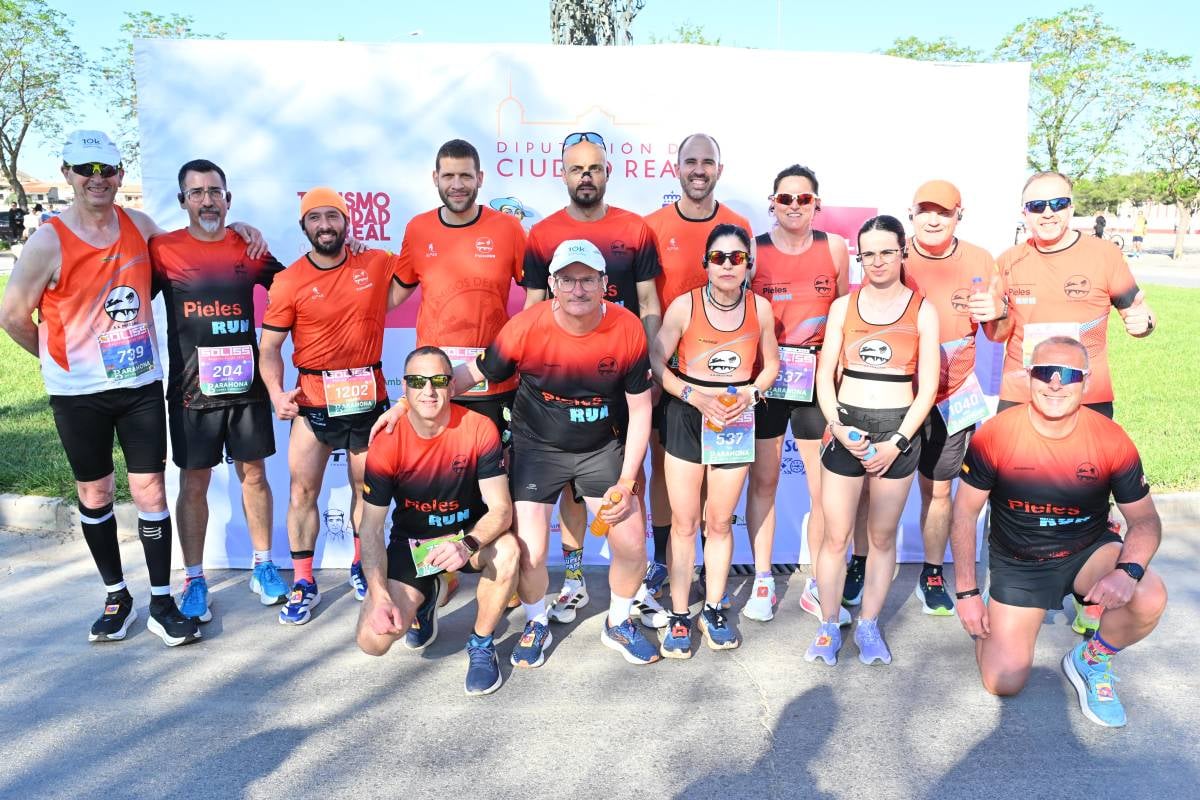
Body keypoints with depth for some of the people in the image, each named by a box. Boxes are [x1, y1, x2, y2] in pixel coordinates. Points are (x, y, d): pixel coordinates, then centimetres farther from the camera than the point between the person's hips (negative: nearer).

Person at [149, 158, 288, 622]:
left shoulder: (250, 248, 4)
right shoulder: (163, 249, -1)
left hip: (246, 384, 2)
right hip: (191, 389, -1)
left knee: (254, 475, 10)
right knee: (193, 484, 7)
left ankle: (263, 565, 25)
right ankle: (194, 580, 20)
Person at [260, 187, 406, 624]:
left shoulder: (377, 264, 1)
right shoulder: (288, 281, -5)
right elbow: (269, 347, -3)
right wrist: (276, 393, -19)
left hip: (369, 395, 2)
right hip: (313, 399, -1)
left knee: (366, 488, 13)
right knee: (302, 490, 0)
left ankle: (361, 567, 34)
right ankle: (303, 583, 15)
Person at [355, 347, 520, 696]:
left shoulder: (479, 429, -20)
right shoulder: (387, 443, -18)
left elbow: (501, 508, -22)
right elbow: (370, 527, -15)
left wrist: (466, 544, -42)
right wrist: (379, 596, -27)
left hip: (469, 533, 0)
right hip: (410, 540, 1)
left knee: (506, 550, -36)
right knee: (373, 641, -17)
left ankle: (481, 645, -7)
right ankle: (423, 600, 21)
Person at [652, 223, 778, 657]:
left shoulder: (761, 308, -1)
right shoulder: (684, 305, -9)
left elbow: (770, 365, 10)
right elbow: (656, 363, -8)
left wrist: (749, 394, -9)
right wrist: (695, 397, -19)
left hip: (736, 420, 2)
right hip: (687, 418, -2)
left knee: (720, 522, 11)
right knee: (684, 523, 3)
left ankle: (713, 610, 28)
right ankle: (679, 615, 17)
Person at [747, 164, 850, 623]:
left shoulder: (835, 248, 4)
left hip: (818, 376, 1)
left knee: (826, 485, 3)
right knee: (763, 478, 7)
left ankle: (818, 586, 19)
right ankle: (762, 581, 21)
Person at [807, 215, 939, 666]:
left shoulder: (922, 311, 2)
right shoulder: (843, 307, 5)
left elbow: (928, 387, -1)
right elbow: (825, 375, 4)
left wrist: (896, 442, -9)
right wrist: (837, 427, -11)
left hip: (898, 430, 0)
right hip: (846, 427, 1)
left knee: (882, 537, 10)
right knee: (835, 537, 1)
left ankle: (869, 626, 25)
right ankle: (829, 627, 17)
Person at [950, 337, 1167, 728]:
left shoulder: (1111, 439, -15)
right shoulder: (995, 434, -19)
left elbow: (1146, 520, -7)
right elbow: (965, 510, -9)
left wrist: (1128, 570, -29)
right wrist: (967, 593, -10)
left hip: (1088, 551, 2)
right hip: (1017, 563, -1)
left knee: (1149, 599, -30)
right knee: (1003, 683, -10)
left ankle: (1090, 660, 3)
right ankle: (989, 623, 26)